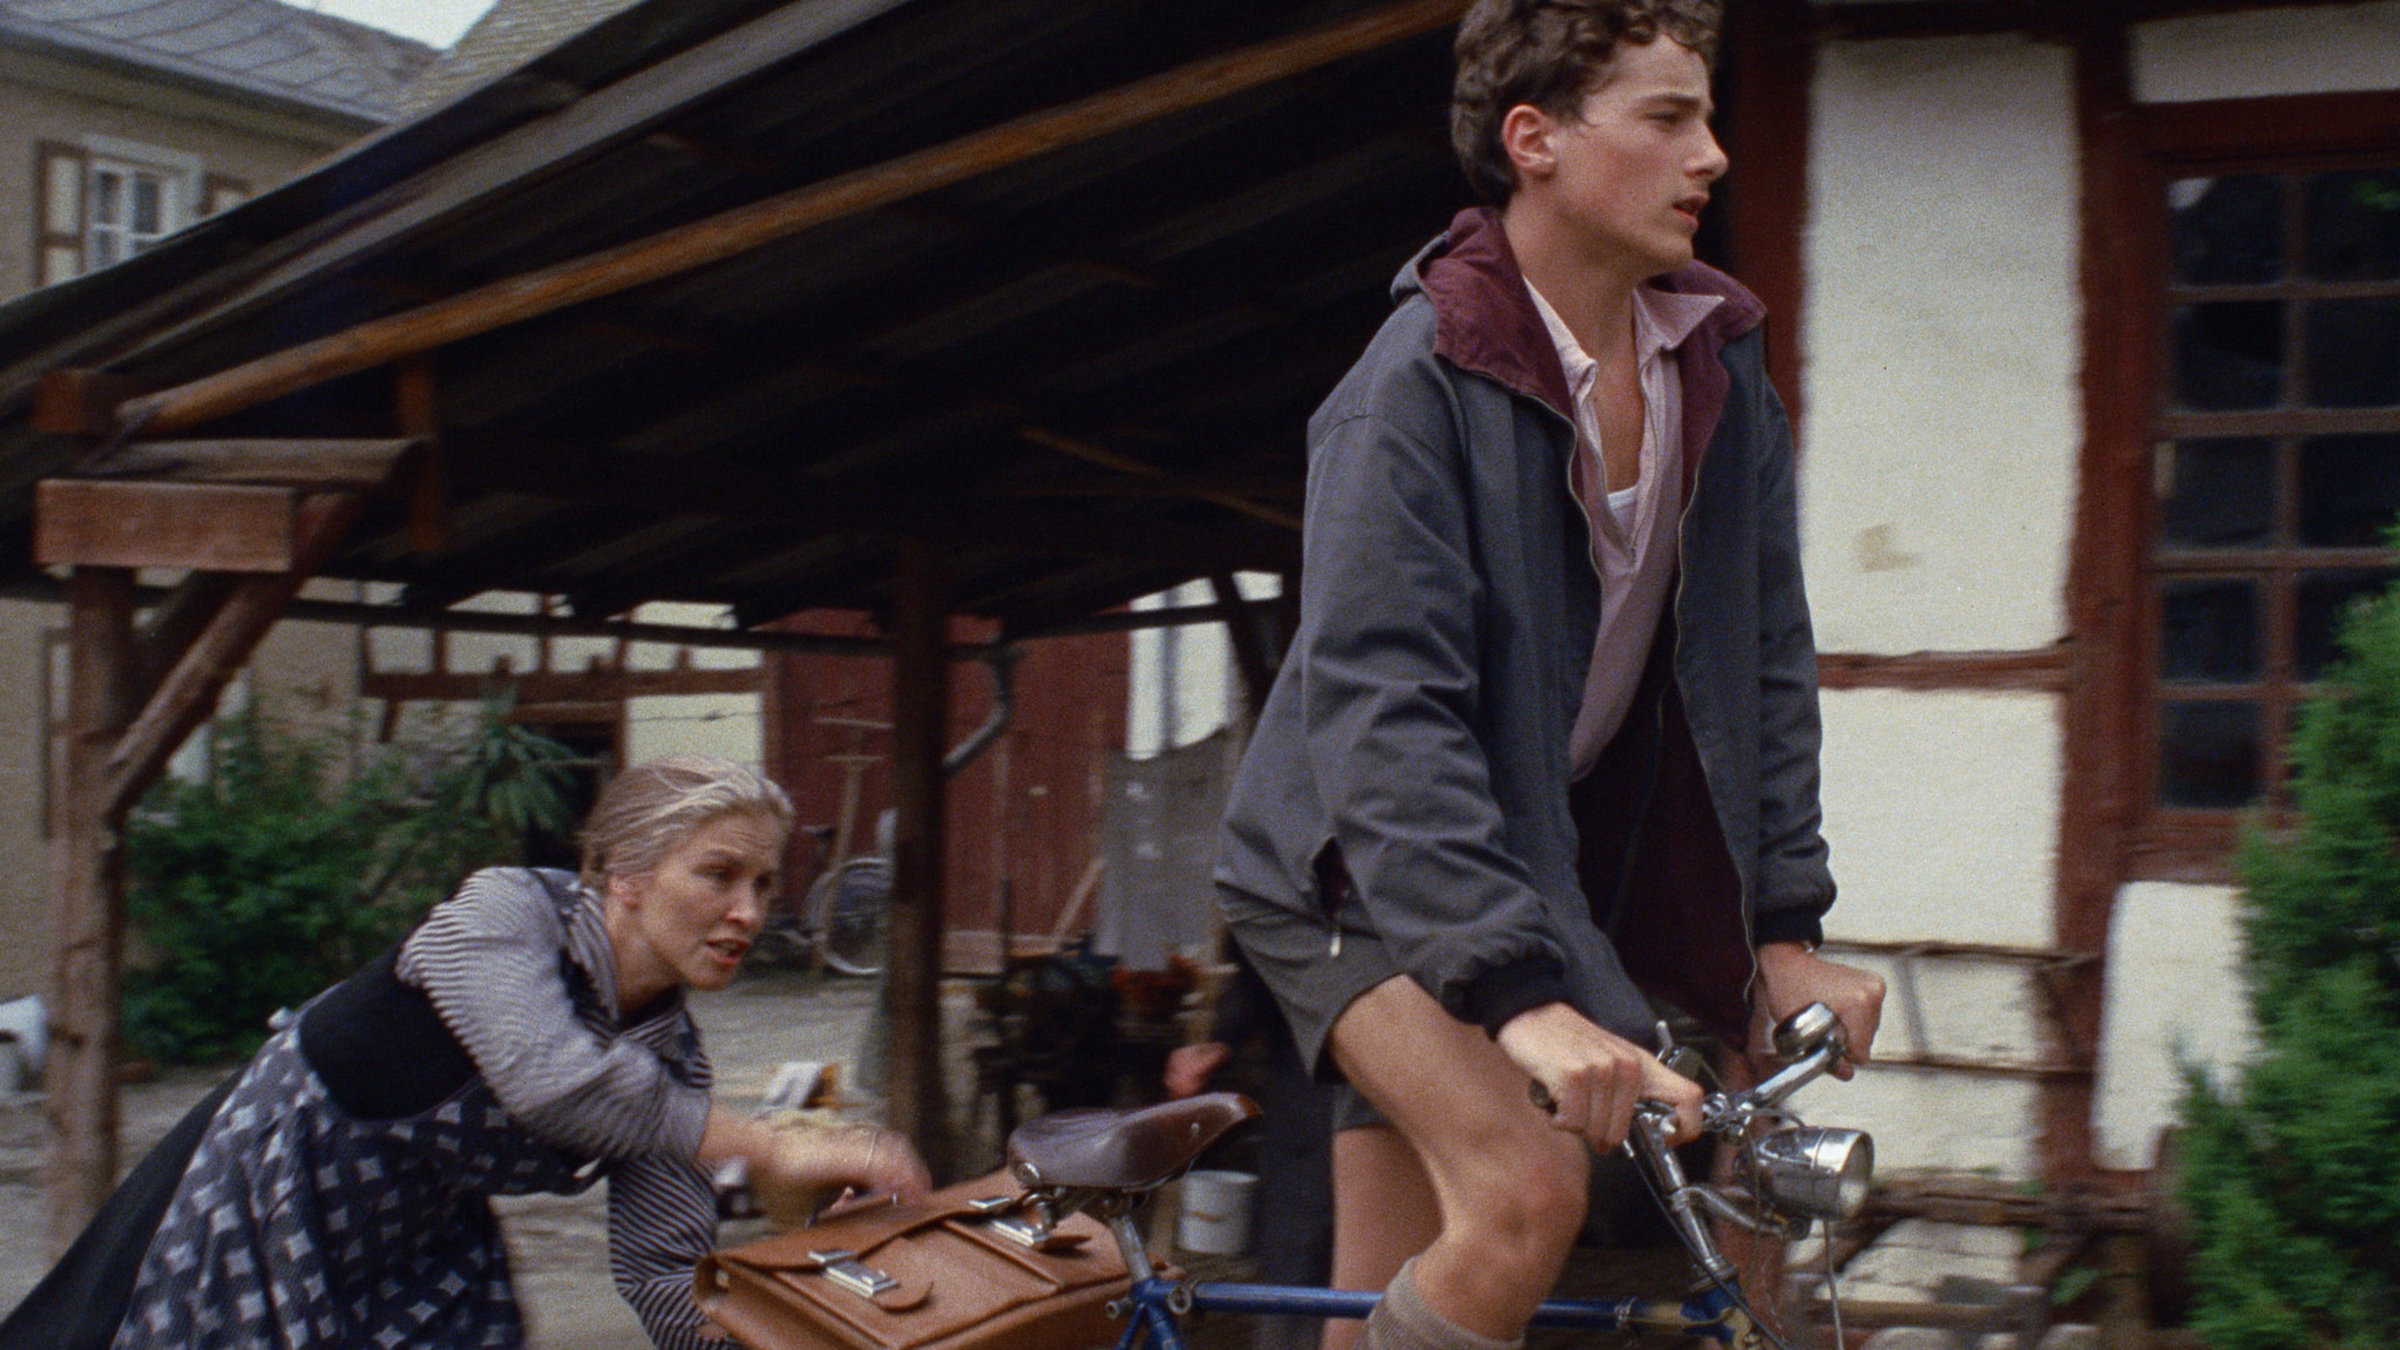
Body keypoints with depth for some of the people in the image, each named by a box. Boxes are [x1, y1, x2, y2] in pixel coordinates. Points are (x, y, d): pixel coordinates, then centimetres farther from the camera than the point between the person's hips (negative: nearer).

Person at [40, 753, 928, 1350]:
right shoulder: (505, 913, -26)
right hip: (273, 1189, -6)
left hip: (425, 1248, 6)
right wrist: (772, 1153, -43)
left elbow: (663, 1265, -7)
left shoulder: (672, 1060, -8)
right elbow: (547, 1076, -44)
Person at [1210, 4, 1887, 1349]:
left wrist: (1787, 926, -3)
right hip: (1362, 879, -6)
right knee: (1524, 1194, -28)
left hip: (1561, 859, 6)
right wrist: (1523, 996, -40)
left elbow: (1767, 648, 3)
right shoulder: (1420, 387, -23)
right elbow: (1381, 710, -31)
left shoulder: (1720, 359, -2)